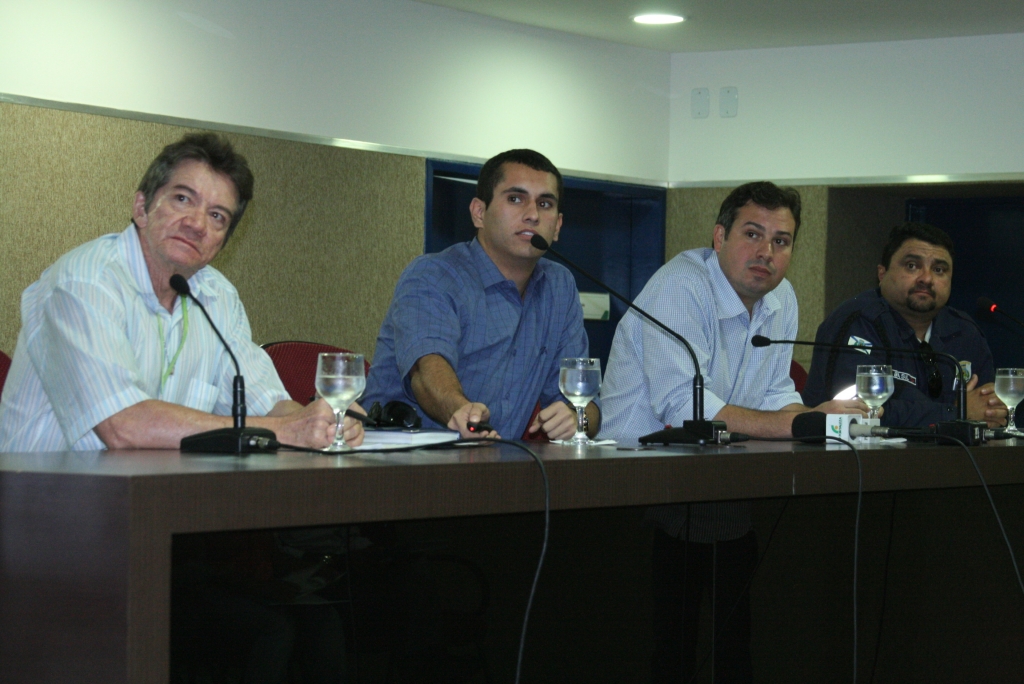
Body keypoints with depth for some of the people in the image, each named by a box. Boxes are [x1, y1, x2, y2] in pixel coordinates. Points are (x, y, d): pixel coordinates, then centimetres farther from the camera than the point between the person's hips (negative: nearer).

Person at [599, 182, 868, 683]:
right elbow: (685, 407, -27)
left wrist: (821, 418, -12)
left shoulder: (782, 300, 9)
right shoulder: (681, 287, -16)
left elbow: (775, 398, 12)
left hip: (713, 493, 7)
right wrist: (801, 423, -28)